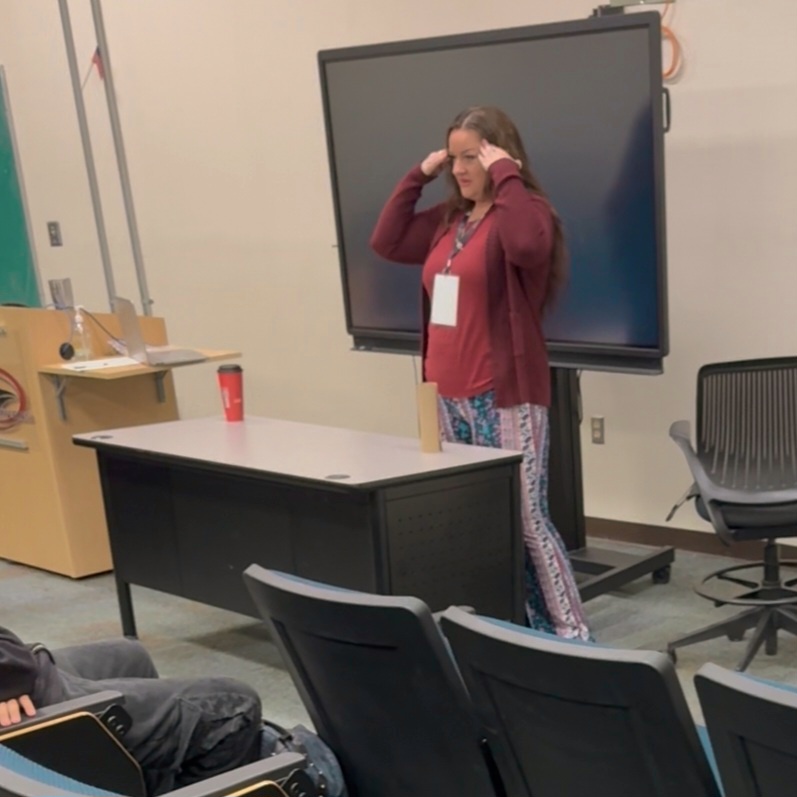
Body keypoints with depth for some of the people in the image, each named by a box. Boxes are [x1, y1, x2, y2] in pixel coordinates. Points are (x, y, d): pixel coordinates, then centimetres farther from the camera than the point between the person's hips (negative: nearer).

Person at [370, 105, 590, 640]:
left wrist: (505, 175, -20)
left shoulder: (525, 211, -8)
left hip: (506, 397, -8)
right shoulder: (448, 219, 14)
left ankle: (569, 631, 3)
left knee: (526, 519, -6)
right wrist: (419, 175, 10)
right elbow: (386, 243, 15)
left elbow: (528, 247, -30)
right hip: (448, 395, 8)